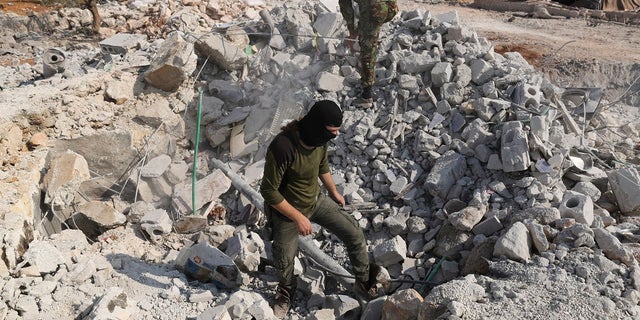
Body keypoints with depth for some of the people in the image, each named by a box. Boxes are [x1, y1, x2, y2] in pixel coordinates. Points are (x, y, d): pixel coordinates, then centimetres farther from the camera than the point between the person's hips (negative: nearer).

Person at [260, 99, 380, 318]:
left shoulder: (320, 139, -14)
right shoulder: (282, 147, -36)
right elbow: (268, 190, -28)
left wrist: (333, 191, 22)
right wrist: (298, 217, -25)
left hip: (317, 200, 5)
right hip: (286, 210, -5)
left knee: (355, 235, 2)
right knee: (284, 261, 16)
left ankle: (364, 284, 24)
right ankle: (286, 293, 50)